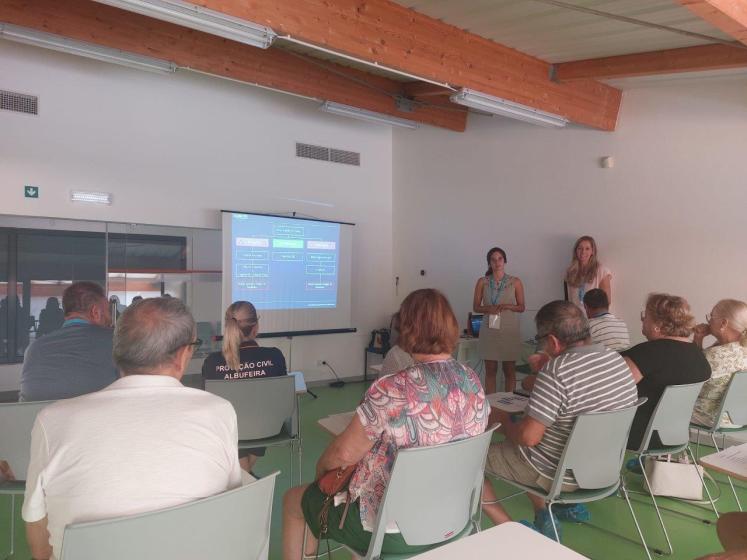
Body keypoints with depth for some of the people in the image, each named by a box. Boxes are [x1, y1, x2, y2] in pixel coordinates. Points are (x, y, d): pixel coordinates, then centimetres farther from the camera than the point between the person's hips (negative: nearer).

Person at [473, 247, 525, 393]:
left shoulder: (515, 282, 3)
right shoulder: (482, 282, 4)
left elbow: (521, 307, 6)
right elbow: (475, 307, 5)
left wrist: (508, 306, -14)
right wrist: (488, 308, -14)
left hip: (509, 331, 0)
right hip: (489, 331, 0)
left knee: (509, 370, 5)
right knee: (490, 370, 4)